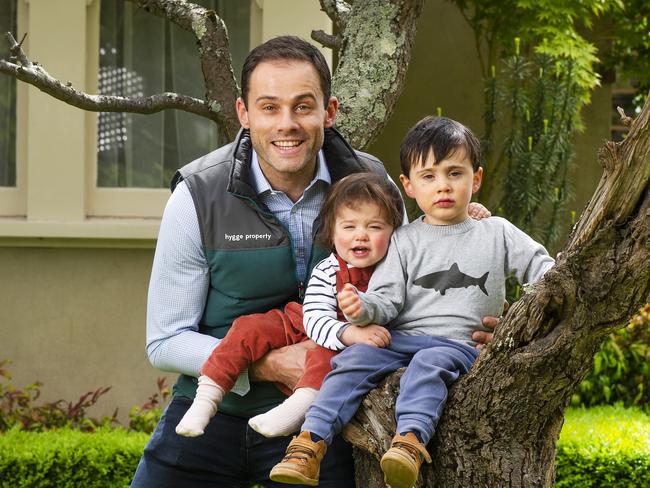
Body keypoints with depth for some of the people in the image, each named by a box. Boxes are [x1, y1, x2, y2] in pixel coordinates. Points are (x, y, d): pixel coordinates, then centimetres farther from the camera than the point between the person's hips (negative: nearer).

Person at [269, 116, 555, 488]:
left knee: (429, 362, -35)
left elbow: (543, 269, 15)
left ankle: (411, 441, -56)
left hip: (460, 344, -2)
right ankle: (312, 442, -34)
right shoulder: (405, 241, 15)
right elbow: (387, 299, 6)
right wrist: (364, 308, -18)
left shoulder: (497, 233, 15)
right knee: (355, 358, -25)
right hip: (400, 337, 2)